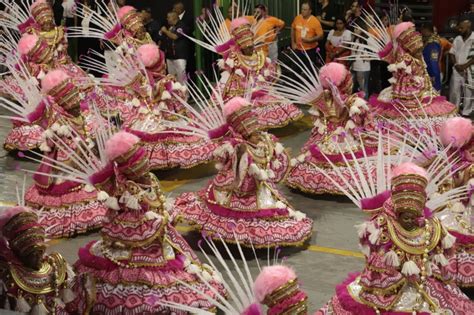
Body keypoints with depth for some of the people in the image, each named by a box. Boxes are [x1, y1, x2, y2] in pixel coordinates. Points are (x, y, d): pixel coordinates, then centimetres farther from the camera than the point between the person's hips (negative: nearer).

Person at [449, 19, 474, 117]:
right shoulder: (457, 39, 8)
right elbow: (452, 53, 10)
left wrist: (465, 66, -17)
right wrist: (456, 64, -5)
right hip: (457, 69, 5)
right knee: (454, 90, 9)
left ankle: (465, 113, 11)